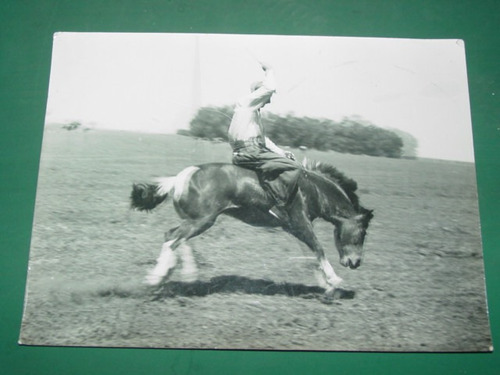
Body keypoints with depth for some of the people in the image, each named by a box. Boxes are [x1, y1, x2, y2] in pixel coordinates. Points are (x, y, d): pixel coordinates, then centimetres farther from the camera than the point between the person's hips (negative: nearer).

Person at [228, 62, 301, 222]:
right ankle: (279, 206, -17)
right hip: (248, 152, -10)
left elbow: (263, 138, 29)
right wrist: (269, 71, 6)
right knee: (293, 167, -16)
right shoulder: (247, 102, 1)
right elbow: (270, 88, -13)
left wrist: (281, 153, 19)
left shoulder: (255, 112, 29)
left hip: (243, 153, 10)